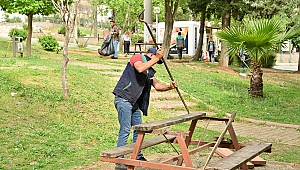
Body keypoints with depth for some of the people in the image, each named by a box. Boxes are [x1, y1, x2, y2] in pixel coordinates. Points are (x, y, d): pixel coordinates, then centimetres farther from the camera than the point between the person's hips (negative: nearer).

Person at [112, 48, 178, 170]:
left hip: (134, 102, 9)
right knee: (125, 130, -10)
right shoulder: (137, 57, -4)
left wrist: (169, 87, 3)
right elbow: (140, 68, -26)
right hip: (123, 99, -9)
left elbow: (157, 86, 20)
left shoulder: (150, 71, 20)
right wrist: (156, 58, -20)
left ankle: (138, 156, 26)